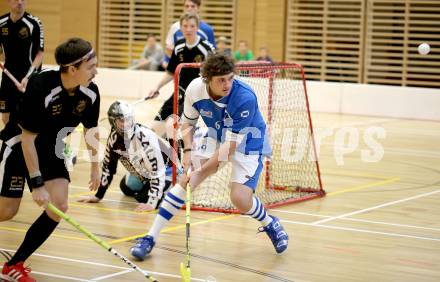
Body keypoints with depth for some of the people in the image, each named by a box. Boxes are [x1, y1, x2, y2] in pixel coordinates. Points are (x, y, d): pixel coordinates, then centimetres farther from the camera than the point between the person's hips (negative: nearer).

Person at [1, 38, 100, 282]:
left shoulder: (90, 93, -15)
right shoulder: (41, 88, -32)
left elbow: (90, 129, 5)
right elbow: (28, 139, -27)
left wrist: (95, 166, 10)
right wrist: (37, 184, -28)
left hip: (51, 151, 6)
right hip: (20, 149, -6)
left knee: (58, 207, -6)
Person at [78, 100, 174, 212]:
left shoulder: (145, 137, -37)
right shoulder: (114, 138, -15)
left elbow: (158, 170, -35)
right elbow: (108, 166, -1)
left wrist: (152, 203, -38)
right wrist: (98, 195, 1)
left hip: (165, 168, -7)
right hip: (142, 171, 8)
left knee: (144, 198, -23)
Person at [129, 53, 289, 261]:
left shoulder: (245, 98, -35)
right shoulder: (195, 89, -21)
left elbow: (231, 145, -30)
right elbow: (188, 122, 0)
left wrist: (202, 170, -30)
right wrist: (188, 151, -15)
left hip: (247, 143, -4)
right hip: (216, 137, 4)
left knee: (240, 199, -20)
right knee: (186, 181, -13)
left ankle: (270, 224, 14)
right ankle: (151, 237, -5)